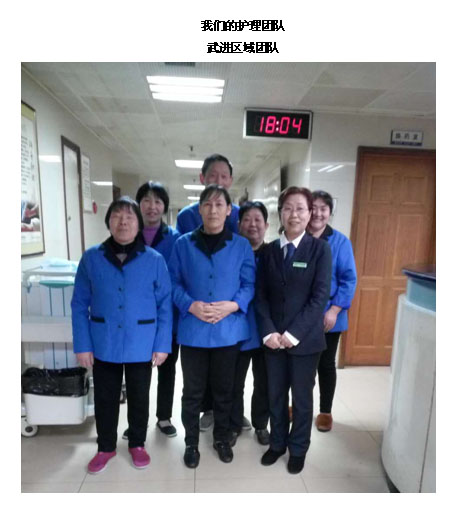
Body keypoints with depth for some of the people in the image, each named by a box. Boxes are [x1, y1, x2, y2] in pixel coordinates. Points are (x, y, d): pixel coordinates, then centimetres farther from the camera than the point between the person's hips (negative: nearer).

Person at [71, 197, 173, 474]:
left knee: (139, 397, 17)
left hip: (141, 345, -1)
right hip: (103, 344, 1)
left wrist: (162, 345, -7)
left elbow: (165, 305, -6)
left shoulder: (155, 260, -8)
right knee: (105, 398, 19)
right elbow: (80, 305, -1)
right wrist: (82, 345, -4)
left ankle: (137, 444, 42)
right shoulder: (91, 258, -5)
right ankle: (106, 447, 44)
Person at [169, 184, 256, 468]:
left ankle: (222, 438, 42)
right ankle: (191, 443, 37)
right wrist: (191, 305, -17)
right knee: (193, 391, 13)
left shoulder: (242, 246, -1)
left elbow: (250, 285, -1)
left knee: (224, 389, 18)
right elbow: (174, 283, -1)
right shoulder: (183, 244, -2)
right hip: (193, 330, 0)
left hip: (229, 330, 1)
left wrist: (233, 305, -17)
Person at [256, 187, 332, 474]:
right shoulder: (269, 250, 3)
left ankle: (298, 449, 38)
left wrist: (293, 333, -15)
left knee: (302, 396, 15)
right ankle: (277, 443, 40)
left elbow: (320, 296, -12)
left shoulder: (320, 248, -6)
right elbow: (261, 295, 2)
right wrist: (268, 332, -10)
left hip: (305, 338, -2)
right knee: (275, 394, 17)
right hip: (273, 338, 3)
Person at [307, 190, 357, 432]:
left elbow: (349, 279, -8)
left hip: (327, 316, -1)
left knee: (325, 363, 15)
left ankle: (325, 412, 34)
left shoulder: (340, 242, -5)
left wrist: (334, 310, -15)